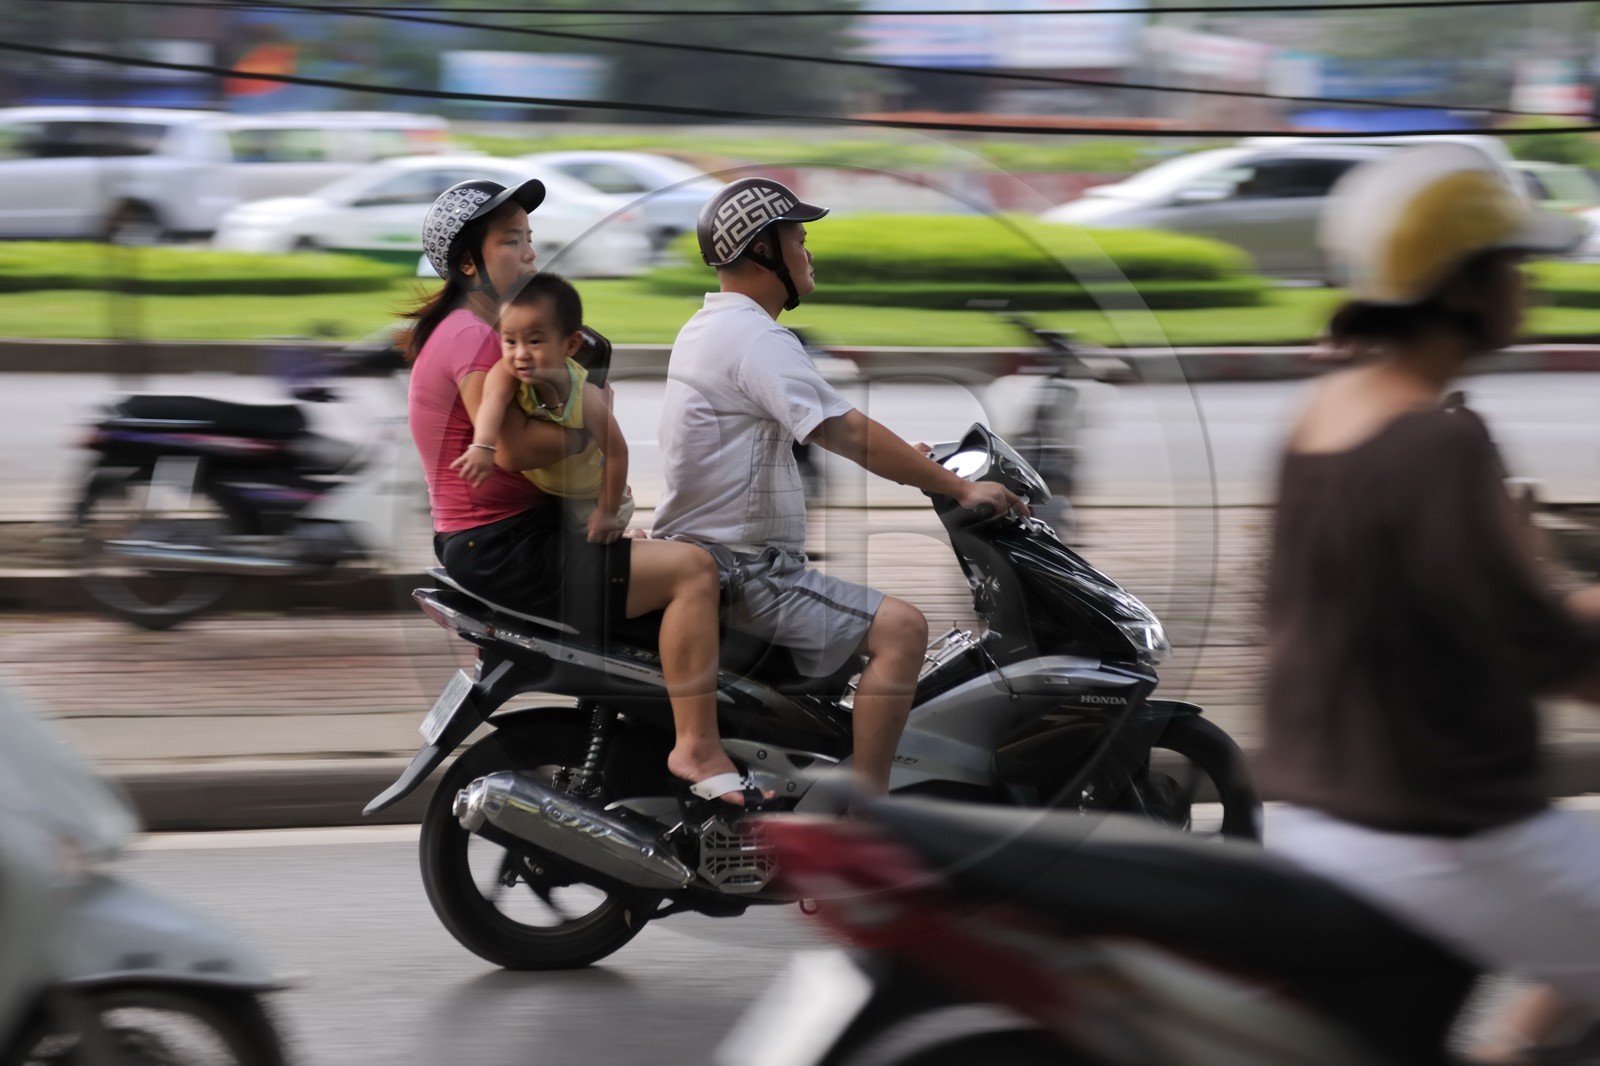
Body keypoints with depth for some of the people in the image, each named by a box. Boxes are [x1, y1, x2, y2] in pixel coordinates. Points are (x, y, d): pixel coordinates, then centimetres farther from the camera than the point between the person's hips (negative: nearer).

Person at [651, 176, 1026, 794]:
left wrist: (929, 471, 20)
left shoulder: (707, 327, 16)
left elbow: (830, 433, 24)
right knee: (900, 628, -20)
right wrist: (961, 489, -19)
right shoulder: (754, 338, -18)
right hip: (742, 572, -11)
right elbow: (849, 435, -24)